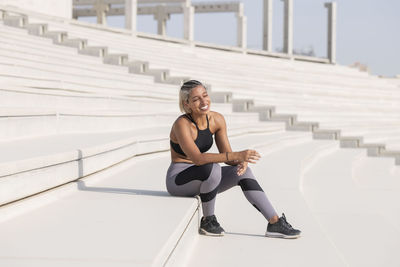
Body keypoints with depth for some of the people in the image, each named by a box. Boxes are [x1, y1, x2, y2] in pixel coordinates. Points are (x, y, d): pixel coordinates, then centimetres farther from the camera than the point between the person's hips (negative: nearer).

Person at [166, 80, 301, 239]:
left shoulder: (217, 120, -2)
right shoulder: (182, 124, -23)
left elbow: (227, 156, 2)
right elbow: (197, 158, -35)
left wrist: (241, 161, -22)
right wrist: (237, 155, -41)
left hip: (203, 178, 7)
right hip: (177, 180, -7)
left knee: (243, 172, -9)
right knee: (212, 168, -33)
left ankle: (275, 223, -7)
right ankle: (207, 221, -13)